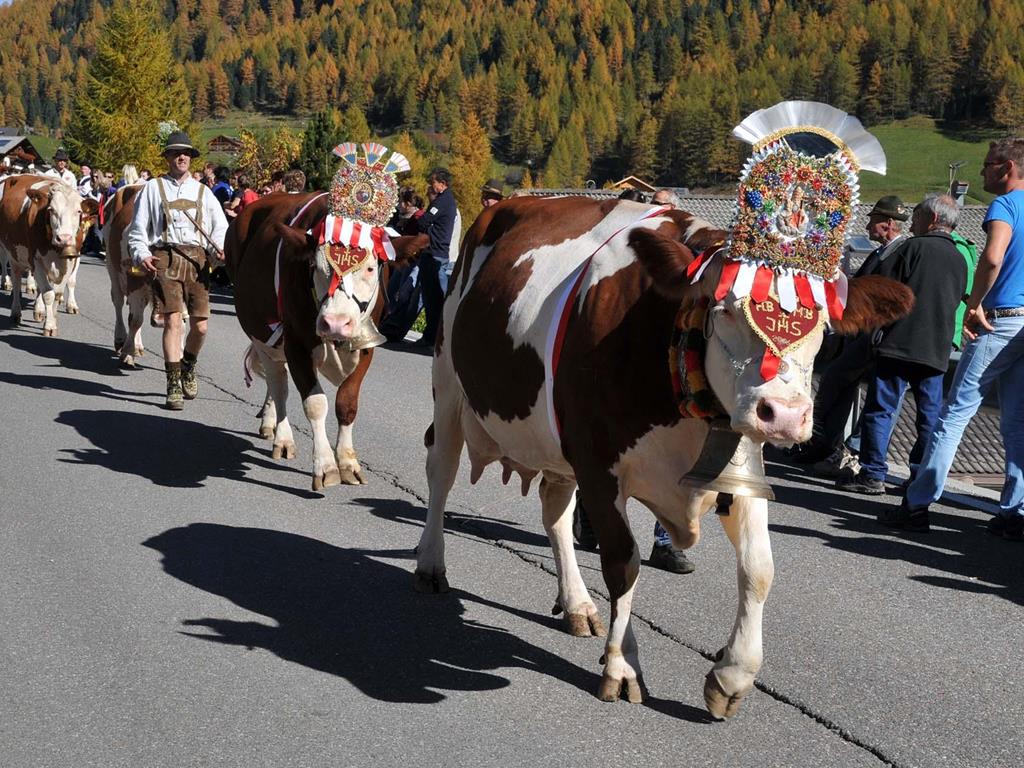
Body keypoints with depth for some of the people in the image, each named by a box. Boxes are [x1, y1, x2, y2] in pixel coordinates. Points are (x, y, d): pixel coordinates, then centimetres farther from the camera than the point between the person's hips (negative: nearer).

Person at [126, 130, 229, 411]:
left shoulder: (202, 191, 19)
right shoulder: (153, 188, 12)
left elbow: (220, 226, 12)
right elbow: (138, 229, 10)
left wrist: (220, 247, -9)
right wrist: (141, 255, -7)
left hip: (197, 259, 3)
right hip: (165, 258, -3)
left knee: (200, 326, 1)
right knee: (172, 320, -11)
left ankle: (188, 367, 30)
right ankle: (174, 385, -5)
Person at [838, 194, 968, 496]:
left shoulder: (914, 247, -6)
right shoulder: (959, 259, 13)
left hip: (900, 343, -6)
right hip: (937, 350, 6)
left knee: (881, 409, -1)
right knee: (930, 414, 8)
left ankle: (872, 474, -2)